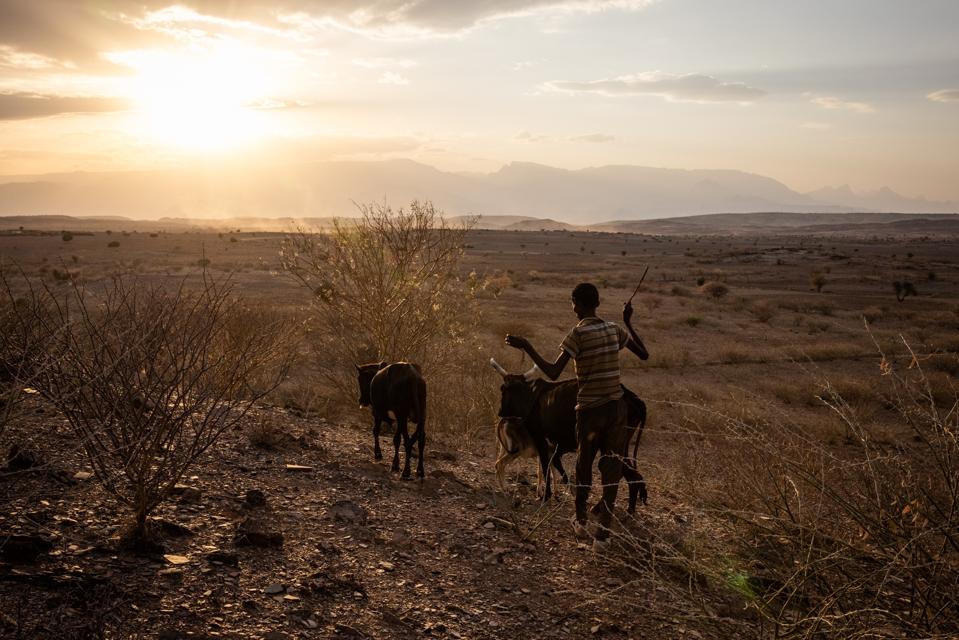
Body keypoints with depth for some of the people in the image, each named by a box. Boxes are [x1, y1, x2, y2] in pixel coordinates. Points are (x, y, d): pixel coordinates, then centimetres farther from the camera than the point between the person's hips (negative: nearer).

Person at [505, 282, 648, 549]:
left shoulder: (578, 333, -12)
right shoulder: (615, 329, 3)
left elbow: (553, 372, -18)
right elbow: (644, 354, 15)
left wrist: (525, 346, -11)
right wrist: (628, 323, 24)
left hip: (590, 409, -3)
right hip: (616, 407, 3)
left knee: (584, 464, 19)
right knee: (612, 468, 6)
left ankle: (581, 520, 33)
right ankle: (603, 532, 4)